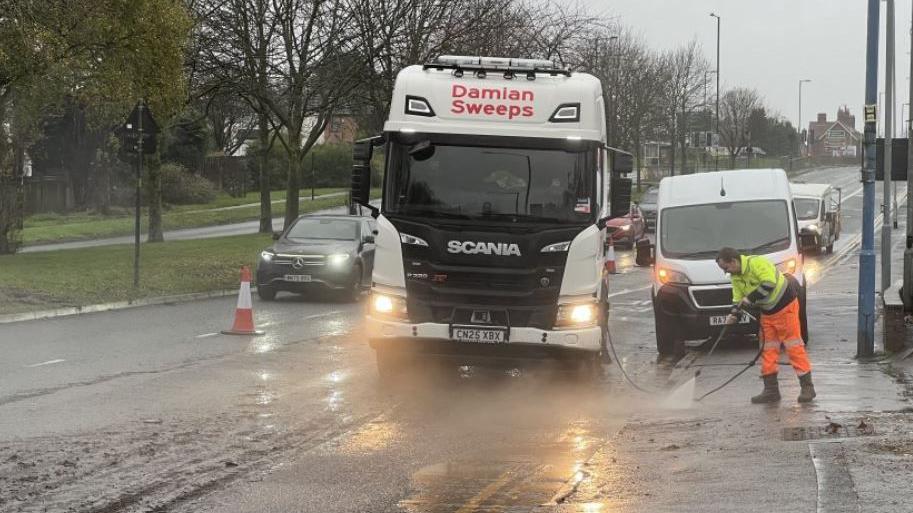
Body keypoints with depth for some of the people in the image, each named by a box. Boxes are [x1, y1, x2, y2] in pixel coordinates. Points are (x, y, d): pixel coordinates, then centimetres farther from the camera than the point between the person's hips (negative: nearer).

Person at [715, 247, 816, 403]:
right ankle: (771, 390, 10)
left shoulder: (757, 263, -23)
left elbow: (769, 284, -31)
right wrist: (733, 314, -12)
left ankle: (807, 387, -4)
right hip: (767, 313, 9)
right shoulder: (736, 277, 4)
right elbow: (738, 300, 7)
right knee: (768, 350, 6)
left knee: (794, 346, -7)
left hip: (785, 306, -9)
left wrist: (750, 297, -28)